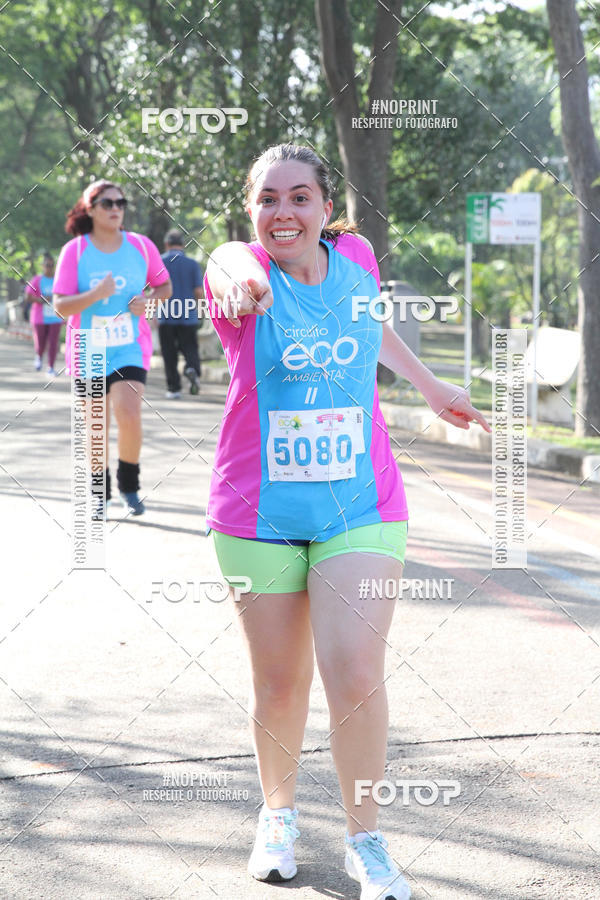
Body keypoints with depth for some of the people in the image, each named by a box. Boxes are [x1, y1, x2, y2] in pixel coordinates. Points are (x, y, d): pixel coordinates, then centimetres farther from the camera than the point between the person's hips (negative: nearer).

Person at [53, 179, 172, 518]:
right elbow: (61, 305, -11)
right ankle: (100, 493, 27)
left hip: (131, 349, 0)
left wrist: (148, 300, -9)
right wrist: (97, 294, -28)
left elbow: (164, 285, 13)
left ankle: (129, 484, 5)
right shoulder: (74, 251, -6)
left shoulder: (142, 246, -1)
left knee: (129, 415, -19)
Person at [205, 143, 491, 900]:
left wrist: (429, 385, 29)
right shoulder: (242, 267, -12)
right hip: (259, 516, -1)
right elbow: (233, 268, -39)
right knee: (279, 684, 10)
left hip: (362, 507, 1)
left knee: (356, 675, -12)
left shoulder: (355, 257, -2)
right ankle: (278, 816, 37)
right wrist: (240, 283, -63)